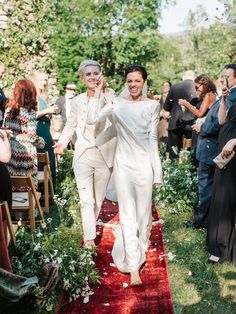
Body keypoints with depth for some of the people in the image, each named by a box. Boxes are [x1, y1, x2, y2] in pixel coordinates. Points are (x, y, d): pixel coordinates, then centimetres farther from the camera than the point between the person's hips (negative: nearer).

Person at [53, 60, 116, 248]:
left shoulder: (110, 97, -4)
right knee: (86, 200, -7)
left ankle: (90, 228, 35)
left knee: (98, 199, 13)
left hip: (105, 155, 0)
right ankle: (89, 238, -1)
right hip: (83, 155, 1)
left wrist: (104, 92, -22)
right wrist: (62, 143, 3)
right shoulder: (77, 101, 4)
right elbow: (70, 125, 15)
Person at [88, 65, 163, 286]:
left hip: (144, 163, 1)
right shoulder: (117, 104, 4)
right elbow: (93, 119, -8)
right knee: (127, 214, -3)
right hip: (123, 164, 0)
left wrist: (157, 171, -1)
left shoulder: (153, 106, 4)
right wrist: (97, 93, -2)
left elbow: (153, 139, 2)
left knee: (143, 212, 9)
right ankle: (134, 268, 0)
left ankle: (139, 252, 35)